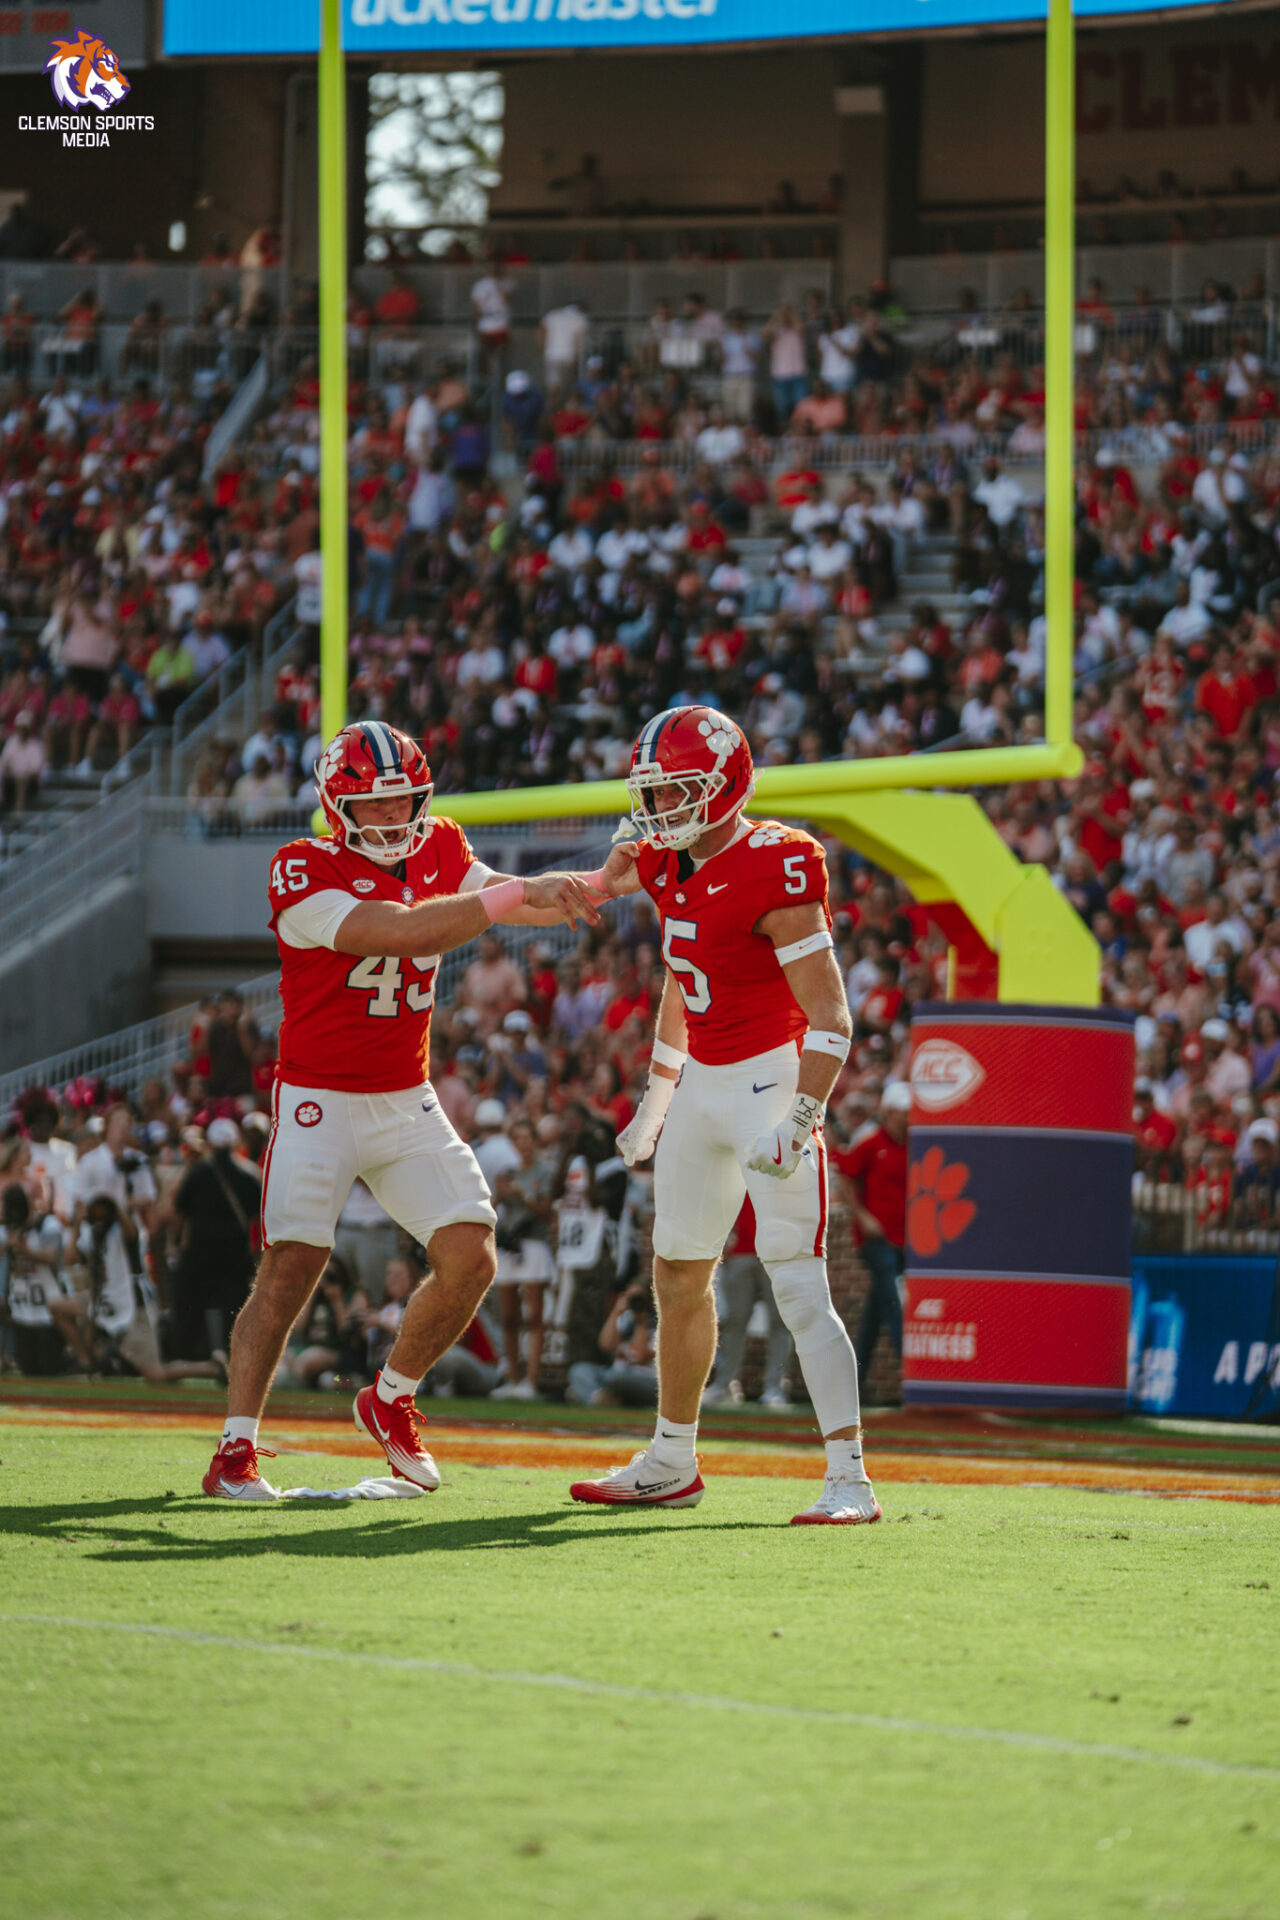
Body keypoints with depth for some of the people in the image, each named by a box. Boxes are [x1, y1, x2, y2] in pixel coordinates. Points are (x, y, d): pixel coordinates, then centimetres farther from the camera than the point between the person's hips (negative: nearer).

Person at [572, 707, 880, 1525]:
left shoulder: (773, 874, -20)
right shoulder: (670, 867, 6)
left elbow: (830, 1017, -21)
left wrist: (799, 1122, -27)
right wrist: (658, 1097, 24)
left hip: (771, 1082, -9)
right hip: (701, 1086, 9)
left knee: (799, 1286, -14)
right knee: (680, 1277, 17)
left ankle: (851, 1480, -14)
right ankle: (672, 1465, 32)